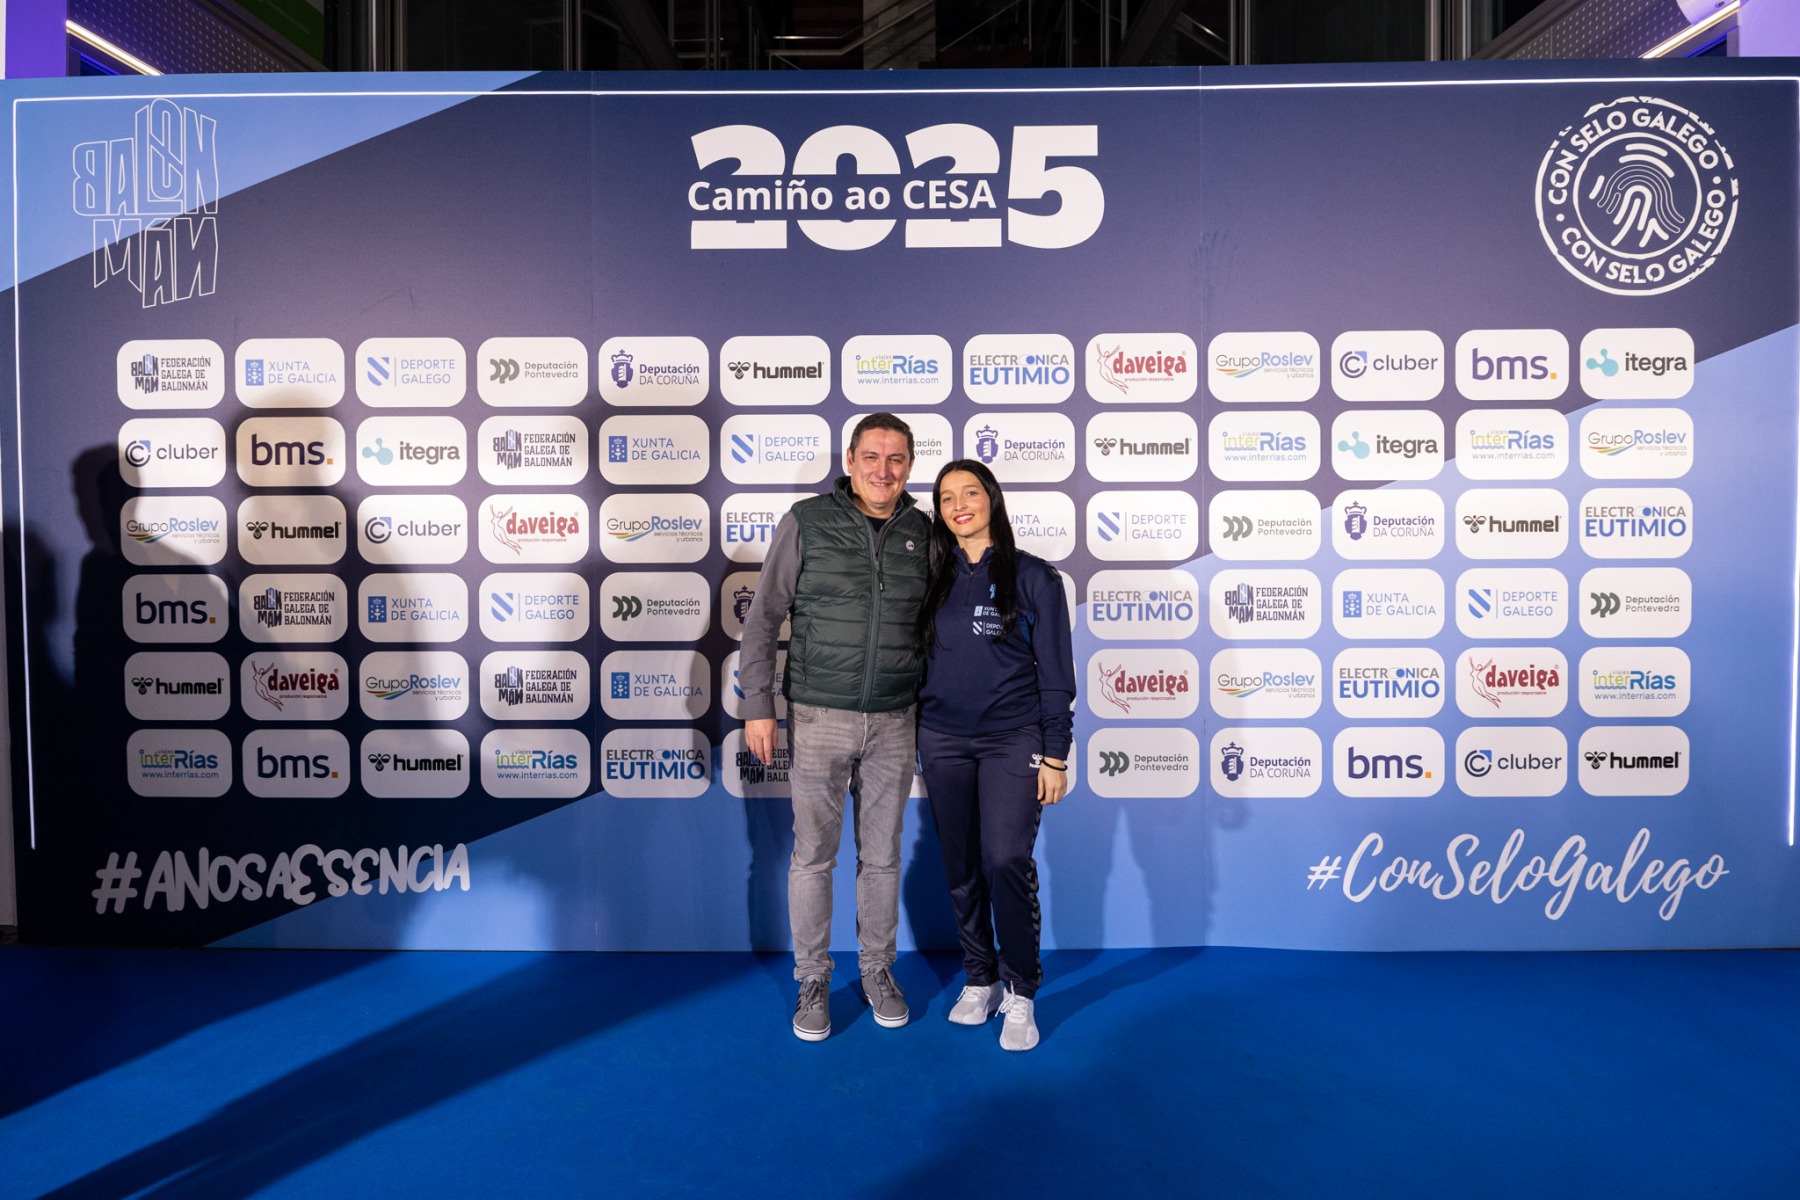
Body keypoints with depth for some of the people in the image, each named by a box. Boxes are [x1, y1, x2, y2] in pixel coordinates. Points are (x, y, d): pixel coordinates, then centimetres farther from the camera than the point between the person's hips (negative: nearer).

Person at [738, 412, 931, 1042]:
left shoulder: (921, 532, 4)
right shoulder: (807, 522, -4)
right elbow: (763, 617, -3)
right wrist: (757, 706, -8)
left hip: (894, 722, 2)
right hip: (818, 717, -2)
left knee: (882, 854, 13)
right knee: (813, 853, 7)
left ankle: (878, 971, 31)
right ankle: (813, 980, 24)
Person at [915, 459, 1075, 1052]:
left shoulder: (1035, 578, -2)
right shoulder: (934, 577, 8)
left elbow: (1055, 673, -2)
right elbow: (919, 658, 12)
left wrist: (1055, 755, -6)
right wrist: (914, 734, 9)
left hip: (1012, 740, -3)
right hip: (942, 740, 4)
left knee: (1007, 861, -10)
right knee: (961, 866, 9)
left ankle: (1020, 992, 7)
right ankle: (979, 979, 26)